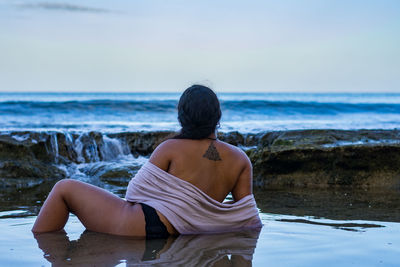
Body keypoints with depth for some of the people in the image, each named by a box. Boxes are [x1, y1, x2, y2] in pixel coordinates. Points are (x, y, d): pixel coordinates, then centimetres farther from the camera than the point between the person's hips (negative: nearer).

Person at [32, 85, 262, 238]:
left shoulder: (171, 149, -7)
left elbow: (136, 191, -3)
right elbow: (247, 219, 2)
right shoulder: (241, 160, 2)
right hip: (173, 238, 6)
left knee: (64, 189, 9)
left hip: (137, 225, -6)